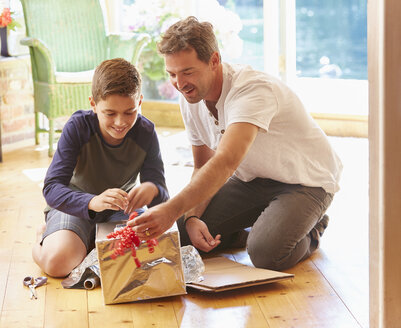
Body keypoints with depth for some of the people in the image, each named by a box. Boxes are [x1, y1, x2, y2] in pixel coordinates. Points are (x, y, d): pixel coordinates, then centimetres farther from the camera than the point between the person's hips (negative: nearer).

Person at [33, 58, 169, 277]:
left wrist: (153, 189, -42)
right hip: (76, 206, -3)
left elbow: (162, 197, -14)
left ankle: (95, 242, 5)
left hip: (121, 209, 3)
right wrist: (93, 202, -49)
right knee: (57, 261, -31)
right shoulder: (77, 127, -22)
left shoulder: (145, 132, -14)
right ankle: (46, 237, 8)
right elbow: (52, 188, -29)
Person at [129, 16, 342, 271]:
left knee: (266, 253, -31)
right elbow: (203, 168, 2)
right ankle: (262, 225, 13)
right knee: (184, 231, -11)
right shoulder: (190, 99, -6)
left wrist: (171, 210, -59)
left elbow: (226, 162, -48)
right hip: (253, 179, 7)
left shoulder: (253, 90, -32)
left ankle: (310, 231, 3)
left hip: (306, 180, -7)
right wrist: (192, 217, -18)